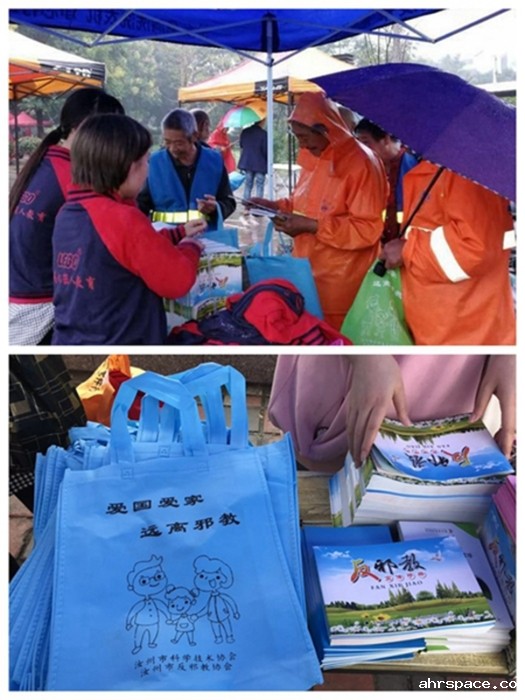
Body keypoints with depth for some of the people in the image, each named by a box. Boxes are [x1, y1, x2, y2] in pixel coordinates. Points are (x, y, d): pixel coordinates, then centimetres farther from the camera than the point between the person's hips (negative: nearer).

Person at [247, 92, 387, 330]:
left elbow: (369, 229, -19)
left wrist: (312, 227, -23)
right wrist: (277, 206, 3)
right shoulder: (313, 158, 9)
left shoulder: (360, 163, -16)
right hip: (308, 270, 7)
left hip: (340, 280, -7)